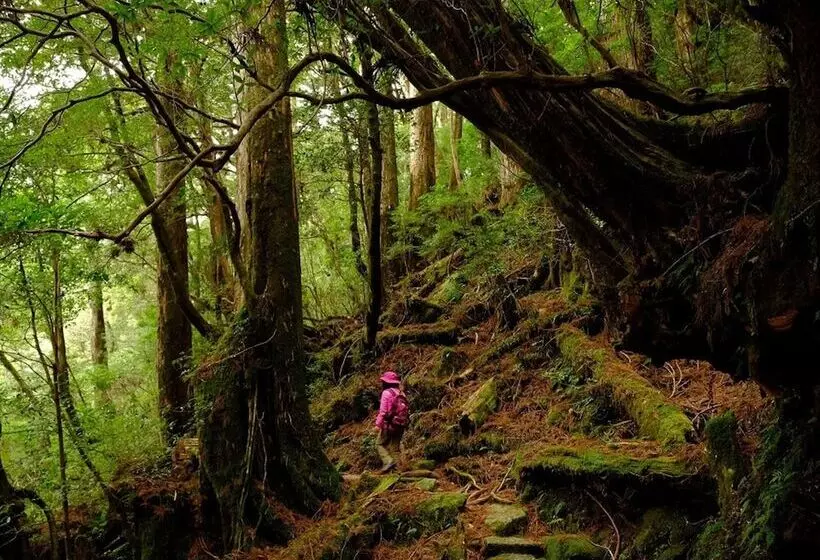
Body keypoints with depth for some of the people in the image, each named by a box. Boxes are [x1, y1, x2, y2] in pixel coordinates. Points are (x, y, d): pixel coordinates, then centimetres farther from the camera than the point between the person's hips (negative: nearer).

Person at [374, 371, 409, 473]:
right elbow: (406, 410, 10)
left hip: (389, 424, -6)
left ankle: (388, 461, -15)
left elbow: (383, 411, -16)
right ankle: (394, 467, 7)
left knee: (381, 445, 6)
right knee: (395, 447, 11)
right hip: (400, 425, 6)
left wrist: (378, 424, -12)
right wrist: (404, 424, 17)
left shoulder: (387, 393, -10)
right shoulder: (402, 394, 10)